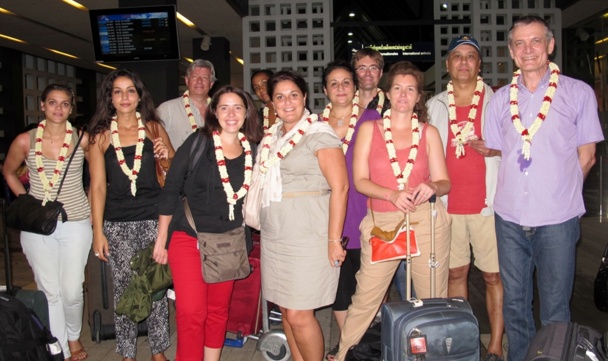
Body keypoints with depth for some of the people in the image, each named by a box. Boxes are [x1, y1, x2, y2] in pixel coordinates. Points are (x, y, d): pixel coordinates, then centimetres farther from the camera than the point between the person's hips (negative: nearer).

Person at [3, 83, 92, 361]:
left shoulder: (82, 140, -4)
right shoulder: (25, 141, -2)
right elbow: (9, 172, 16)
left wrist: (91, 205, 4)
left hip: (76, 224, -1)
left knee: (71, 291, -2)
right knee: (49, 291, 6)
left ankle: (74, 337, 27)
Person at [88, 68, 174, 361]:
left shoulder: (153, 128, 5)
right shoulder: (100, 136, 4)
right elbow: (98, 186, 3)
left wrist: (166, 156, -9)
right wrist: (98, 232, -1)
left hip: (153, 219, 0)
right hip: (118, 224, 0)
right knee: (124, 289, 4)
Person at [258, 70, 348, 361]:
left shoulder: (319, 134, -8)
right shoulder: (271, 137, 12)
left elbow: (339, 187, -13)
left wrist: (334, 239, -16)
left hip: (308, 237, -6)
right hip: (274, 237, 7)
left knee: (299, 315, -4)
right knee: (286, 311, 11)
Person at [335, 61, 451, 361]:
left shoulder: (428, 132, 10)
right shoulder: (369, 129, 7)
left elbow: (445, 182, 8)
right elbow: (360, 180, 1)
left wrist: (431, 187, -16)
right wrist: (394, 195, -16)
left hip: (426, 221, 1)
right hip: (382, 223, -1)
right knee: (365, 299, 1)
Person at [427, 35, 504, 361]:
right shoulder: (434, 106, 12)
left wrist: (496, 149, -13)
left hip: (488, 203, -2)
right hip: (447, 204, 2)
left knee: (493, 275, 0)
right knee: (455, 272, 8)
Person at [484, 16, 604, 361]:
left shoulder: (578, 93, 1)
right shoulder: (501, 99, 9)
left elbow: (586, 156, 4)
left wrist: (561, 194, 0)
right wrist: (511, 192, 4)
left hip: (557, 219, -3)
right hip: (510, 216, 3)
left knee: (555, 309, 5)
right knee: (514, 304, 13)